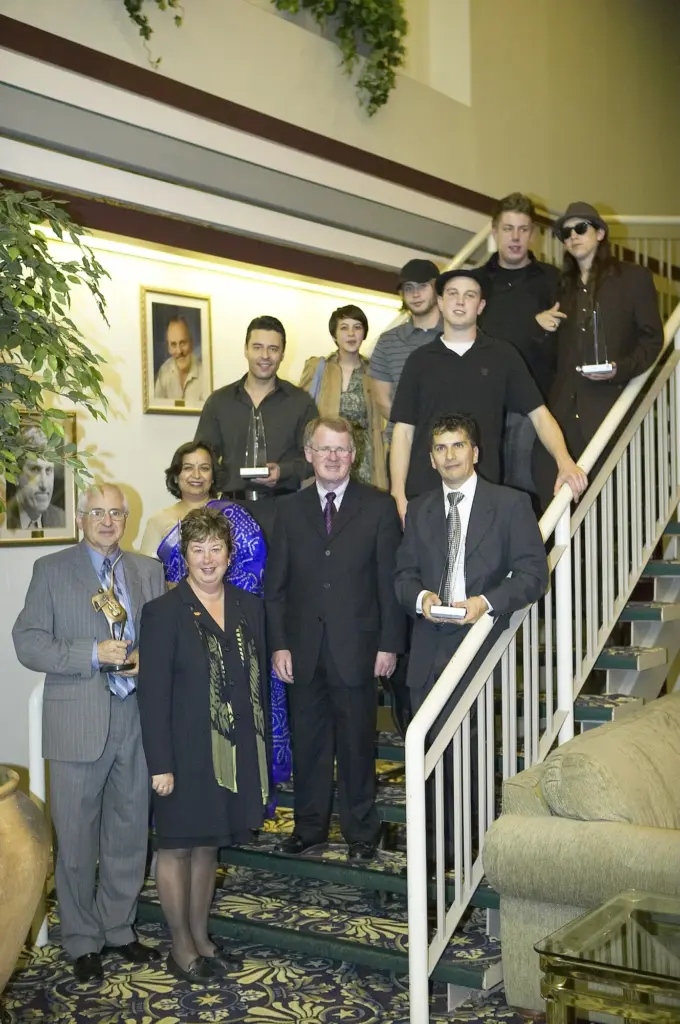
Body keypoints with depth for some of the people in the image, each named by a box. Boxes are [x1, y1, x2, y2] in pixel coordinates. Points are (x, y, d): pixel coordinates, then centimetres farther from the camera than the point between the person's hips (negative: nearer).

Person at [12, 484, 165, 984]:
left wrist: (147, 660, -10)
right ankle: (83, 941, 23)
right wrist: (92, 655, -18)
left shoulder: (150, 572, 10)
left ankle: (119, 928, 31)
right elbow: (28, 642, -6)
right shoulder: (51, 570, 0)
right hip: (78, 724, -3)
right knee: (77, 840, 6)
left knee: (130, 834, 13)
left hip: (137, 721, 3)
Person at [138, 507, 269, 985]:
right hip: (186, 752, -5)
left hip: (237, 749, 5)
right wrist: (160, 764, -14)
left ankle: (201, 937, 31)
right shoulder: (164, 612, -10)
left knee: (208, 846, 17)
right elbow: (153, 694, -11)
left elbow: (259, 680, 9)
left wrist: (261, 745, 7)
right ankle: (181, 948, 22)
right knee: (178, 848, 8)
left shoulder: (249, 607, 5)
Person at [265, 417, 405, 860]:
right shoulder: (290, 510, 7)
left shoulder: (379, 507, 0)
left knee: (358, 742, 7)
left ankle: (361, 830, 22)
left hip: (355, 648, -2)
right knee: (308, 741, 11)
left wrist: (389, 643, -6)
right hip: (304, 649, 2)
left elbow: (390, 580, -1)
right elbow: (276, 585, 7)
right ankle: (310, 825, 26)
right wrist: (278, 644, 0)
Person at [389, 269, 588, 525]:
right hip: (423, 492, 0)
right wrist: (399, 497, -3)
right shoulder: (420, 359, 6)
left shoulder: (503, 355, 5)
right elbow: (404, 430, 5)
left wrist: (565, 462, -13)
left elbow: (538, 413, 4)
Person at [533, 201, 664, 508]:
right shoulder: (563, 285, 19)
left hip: (611, 402, -3)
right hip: (564, 404, 4)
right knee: (548, 488, -6)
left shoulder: (634, 277, 6)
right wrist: (539, 322, 0)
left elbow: (652, 338, 2)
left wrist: (621, 369, -14)